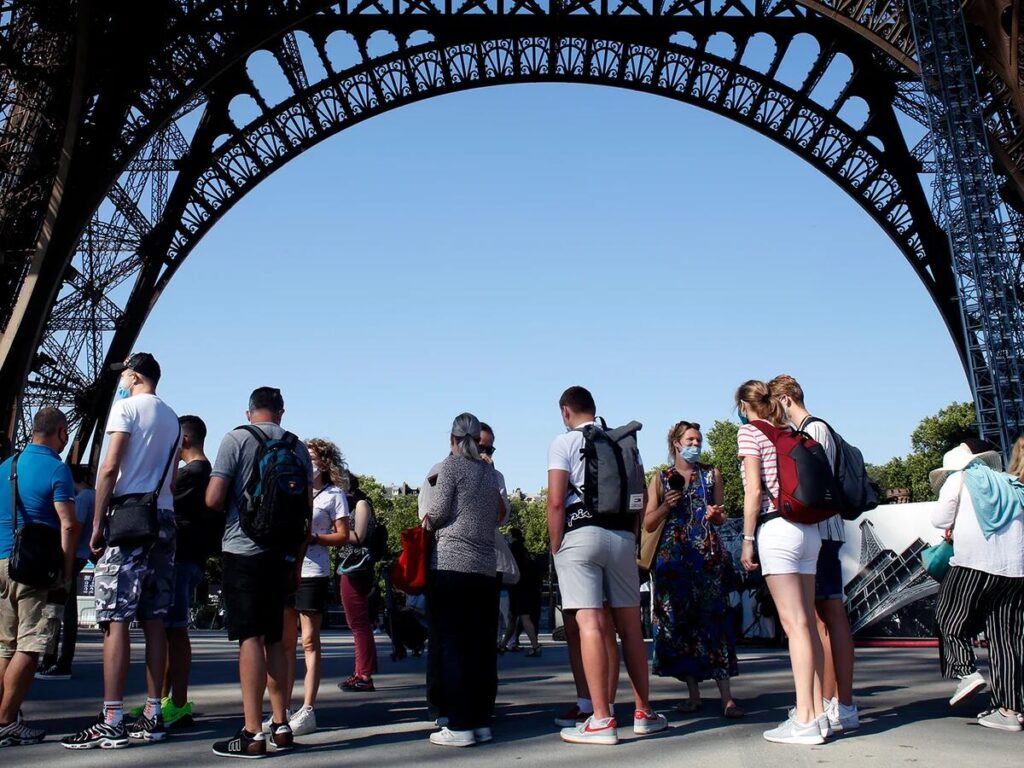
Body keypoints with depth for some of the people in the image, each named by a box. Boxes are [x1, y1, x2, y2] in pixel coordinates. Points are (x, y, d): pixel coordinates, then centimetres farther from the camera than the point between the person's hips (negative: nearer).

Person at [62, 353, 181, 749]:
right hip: (164, 520, 7)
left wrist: (97, 524, -8)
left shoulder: (126, 407, -3)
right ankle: (153, 716, 10)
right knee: (154, 621, 7)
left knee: (115, 620, -7)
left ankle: (112, 722, -9)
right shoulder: (172, 418, 19)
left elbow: (110, 468, -11)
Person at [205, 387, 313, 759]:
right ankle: (281, 726, 17)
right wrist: (298, 562, 17)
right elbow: (307, 511, 10)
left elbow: (214, 499, -9)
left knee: (250, 637, -5)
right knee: (274, 638, 13)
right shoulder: (298, 447, 10)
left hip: (244, 550, -4)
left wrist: (234, 502, 14)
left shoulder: (237, 439, -3)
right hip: (283, 554, 5)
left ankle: (252, 734, -5)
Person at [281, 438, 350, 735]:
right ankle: (283, 710, 11)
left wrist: (311, 537, -15)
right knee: (285, 642, 6)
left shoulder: (334, 494, 3)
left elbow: (343, 536, -2)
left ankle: (307, 711, -1)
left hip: (313, 574, -5)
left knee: (309, 642, -2)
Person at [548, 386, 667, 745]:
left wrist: (555, 547, -1)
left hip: (580, 534, -5)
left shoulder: (564, 442, 0)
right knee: (629, 625, 11)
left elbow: (556, 502, -9)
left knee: (590, 624, -8)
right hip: (622, 536, 5)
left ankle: (601, 720, -10)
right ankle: (643, 713, 18)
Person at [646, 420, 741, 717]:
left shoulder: (712, 474, 14)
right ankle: (694, 695, 7)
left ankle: (727, 698, -10)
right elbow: (648, 524, 8)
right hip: (673, 556, 1)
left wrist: (715, 515, -7)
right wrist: (667, 506, -9)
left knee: (713, 618, -9)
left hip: (709, 556, -1)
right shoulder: (661, 479, 11)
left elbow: (721, 517, 16)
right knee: (679, 622, -1)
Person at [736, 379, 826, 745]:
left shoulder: (750, 431, 0)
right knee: (807, 623, 7)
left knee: (795, 623, -9)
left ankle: (805, 719, -9)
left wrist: (747, 539, -6)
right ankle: (817, 712, 9)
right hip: (808, 528, 7)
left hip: (777, 527, -7)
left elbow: (754, 489, -8)